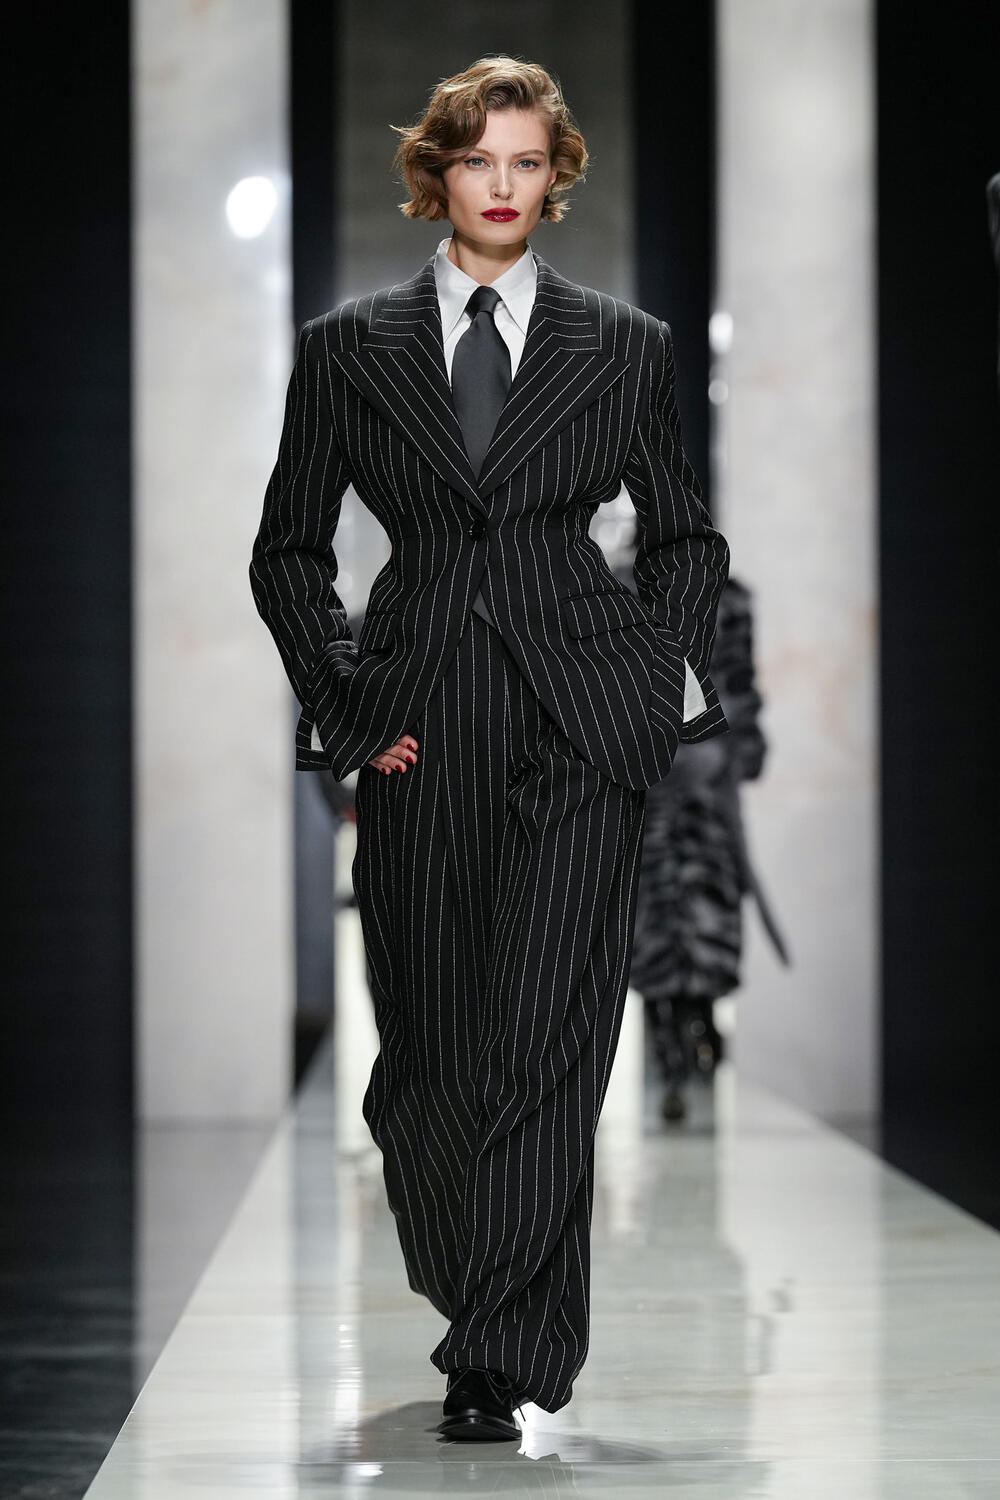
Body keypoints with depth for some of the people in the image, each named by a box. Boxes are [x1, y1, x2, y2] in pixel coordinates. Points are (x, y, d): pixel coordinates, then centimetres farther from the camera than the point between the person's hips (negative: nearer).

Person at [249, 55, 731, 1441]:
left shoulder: (625, 347, 8)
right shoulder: (348, 347, 9)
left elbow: (685, 534, 18)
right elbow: (290, 549, 13)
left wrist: (669, 674, 4)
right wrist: (342, 700, 2)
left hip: (582, 723, -1)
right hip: (421, 736, 2)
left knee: (543, 1035, -11)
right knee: (426, 1046, 6)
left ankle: (497, 1354, -7)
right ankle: (481, 1298, 28)